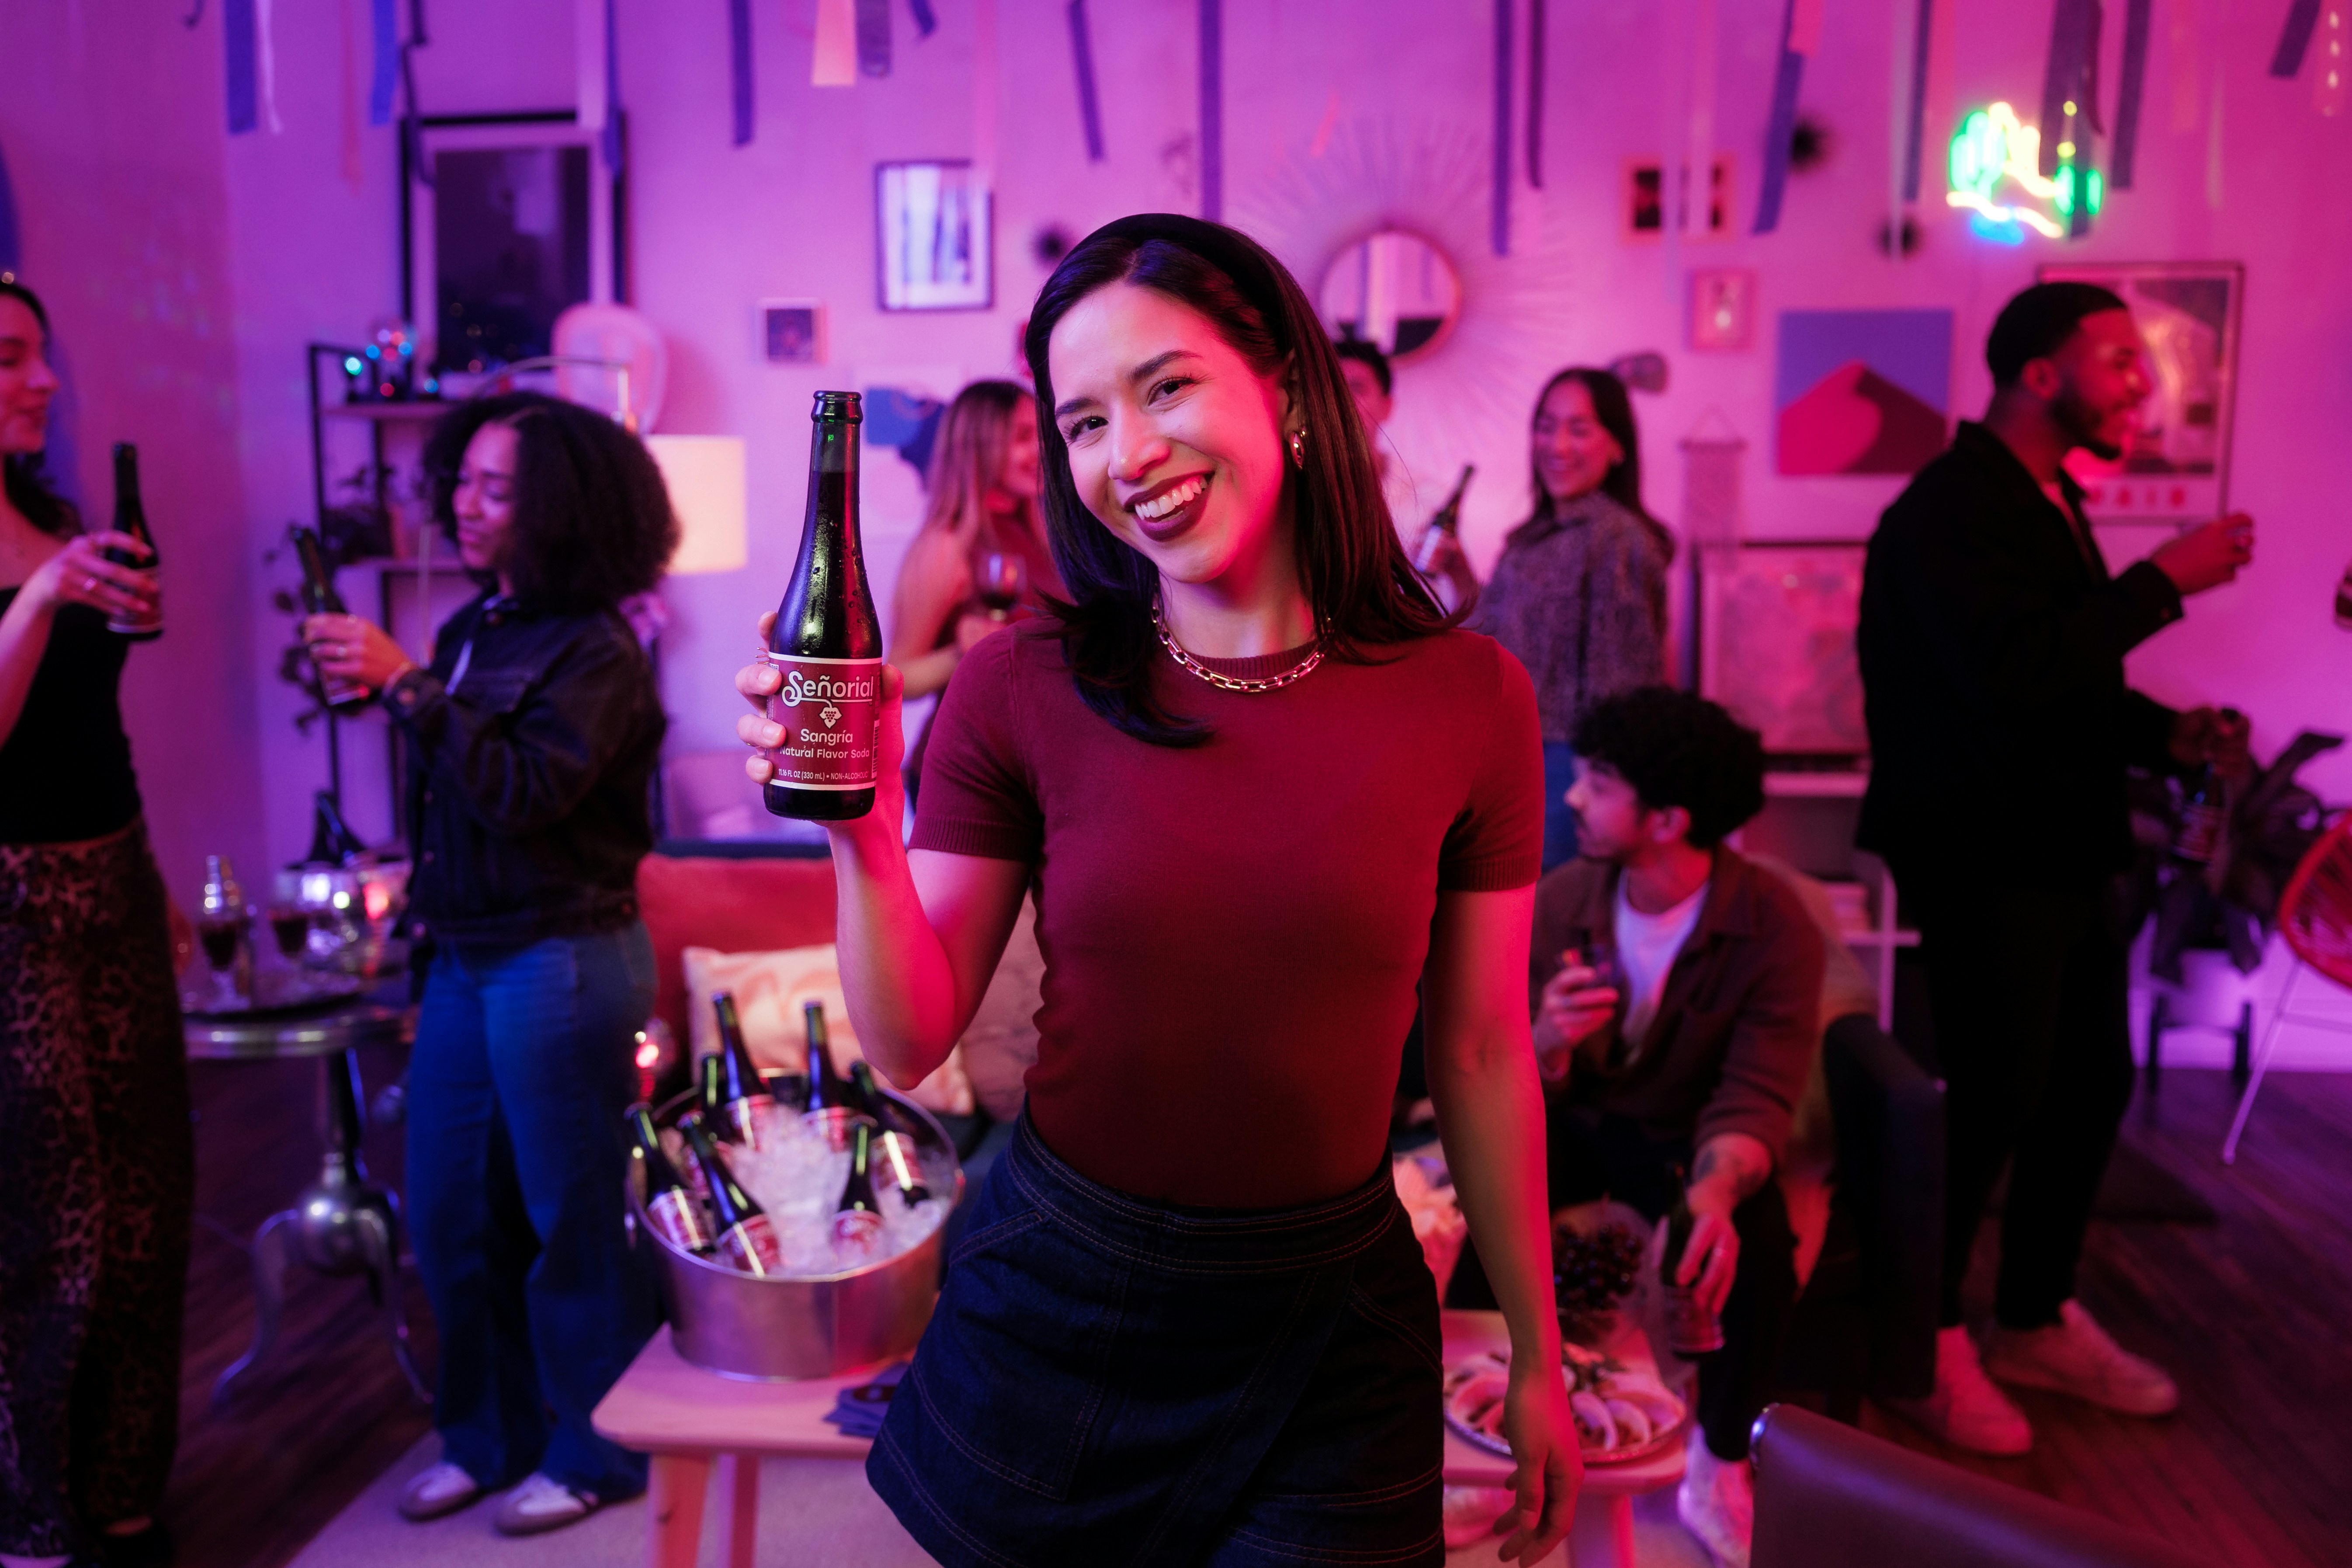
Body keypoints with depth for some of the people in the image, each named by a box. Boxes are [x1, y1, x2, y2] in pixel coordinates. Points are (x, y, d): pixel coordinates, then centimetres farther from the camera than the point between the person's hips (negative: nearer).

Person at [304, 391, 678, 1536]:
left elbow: (524, 789, -24)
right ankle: (489, 1436, 33)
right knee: (450, 1214, 15)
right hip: (464, 959, 8)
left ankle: (594, 1453, 24)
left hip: (562, 960, -7)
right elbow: (447, 797, 16)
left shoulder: (594, 652, -11)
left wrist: (404, 683, -23)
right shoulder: (471, 630, 9)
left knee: (572, 1221, 5)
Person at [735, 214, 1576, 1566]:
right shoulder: (1021, 690, -10)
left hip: (1329, 1329, 0)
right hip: (1058, 1302, 1)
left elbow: (1483, 1056, -1)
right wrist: (864, 836, -24)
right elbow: (911, 1044, -7)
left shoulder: (1468, 699, -9)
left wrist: (1539, 1360, 6)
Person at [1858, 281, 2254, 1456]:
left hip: (2063, 853, 10)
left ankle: (2038, 1323, 35)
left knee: (2091, 1086, 16)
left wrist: (2168, 734, 4)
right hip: (1985, 861, -10)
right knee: (1993, 1099, -3)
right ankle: (1928, 1343, 19)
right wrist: (2164, 581, -18)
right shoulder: (1952, 507, -16)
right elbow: (2017, 674, -28)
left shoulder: (2049, 502, 16)